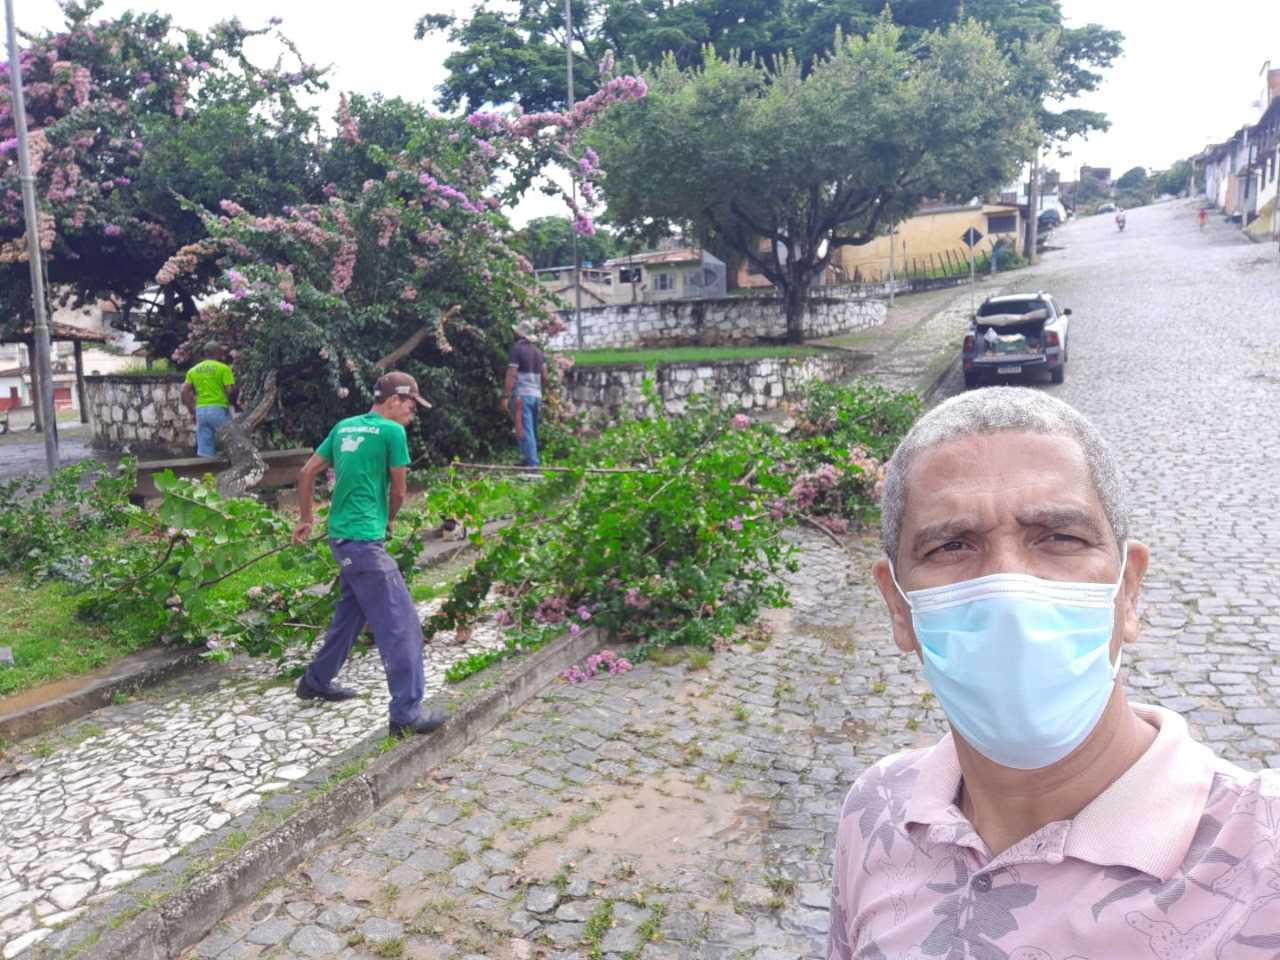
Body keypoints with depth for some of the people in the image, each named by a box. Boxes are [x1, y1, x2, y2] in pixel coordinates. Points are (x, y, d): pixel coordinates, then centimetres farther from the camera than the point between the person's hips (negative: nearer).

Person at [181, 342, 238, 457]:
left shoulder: (193, 370, 14)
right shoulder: (223, 368, -2)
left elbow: (185, 392, 8)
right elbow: (230, 390, -11)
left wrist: (192, 411, 13)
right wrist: (234, 403, 5)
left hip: (201, 410, 5)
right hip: (219, 409, -5)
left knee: (204, 451, 5)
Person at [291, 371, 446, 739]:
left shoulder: (344, 427, 12)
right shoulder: (392, 432, -10)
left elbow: (306, 472, 17)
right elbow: (398, 492, -2)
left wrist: (305, 519, 26)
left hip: (341, 535, 9)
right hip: (365, 539, -9)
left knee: (352, 610, 25)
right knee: (400, 624, -6)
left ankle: (316, 681, 37)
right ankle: (407, 714, -5)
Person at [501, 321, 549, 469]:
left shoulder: (517, 348, -6)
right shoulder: (538, 351, 15)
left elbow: (511, 375, -12)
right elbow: (544, 376, 14)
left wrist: (505, 397, -13)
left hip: (522, 395, -7)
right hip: (536, 395, 7)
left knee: (524, 431, -9)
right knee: (532, 431, 14)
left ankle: (532, 465, -15)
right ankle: (530, 460, 18)